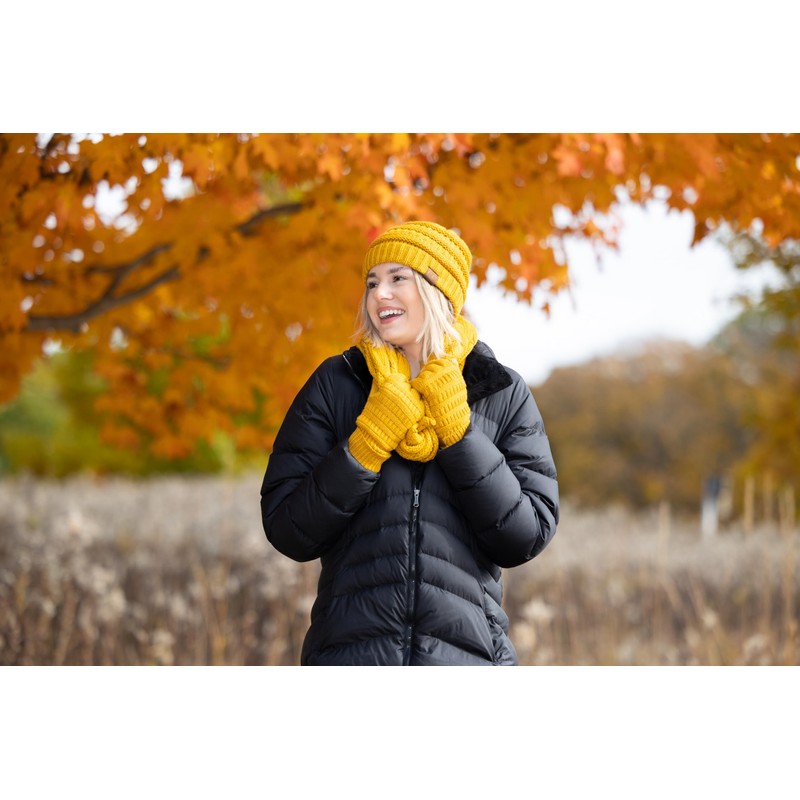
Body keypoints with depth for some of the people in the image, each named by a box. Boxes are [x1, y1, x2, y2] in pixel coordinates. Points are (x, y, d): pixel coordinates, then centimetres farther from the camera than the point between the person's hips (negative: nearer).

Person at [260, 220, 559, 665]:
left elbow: (526, 537, -2)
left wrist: (458, 432, -8)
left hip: (466, 654, 0)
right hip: (350, 653, 0)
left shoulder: (503, 395, 5)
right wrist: (368, 442, -11)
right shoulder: (335, 386, 4)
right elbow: (288, 532, -1)